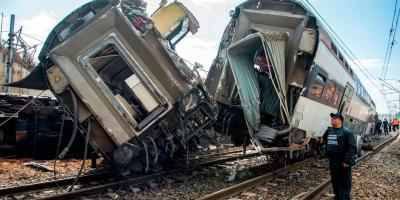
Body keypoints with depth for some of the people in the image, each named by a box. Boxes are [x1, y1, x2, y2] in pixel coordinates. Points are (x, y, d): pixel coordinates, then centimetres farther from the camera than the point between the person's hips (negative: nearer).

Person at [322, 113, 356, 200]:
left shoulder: (347, 132, -13)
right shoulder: (328, 131, 8)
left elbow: (352, 147, -18)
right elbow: (324, 140, 27)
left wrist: (347, 161, -22)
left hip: (343, 162, -7)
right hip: (332, 162, 7)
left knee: (344, 183, 0)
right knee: (334, 181, 19)